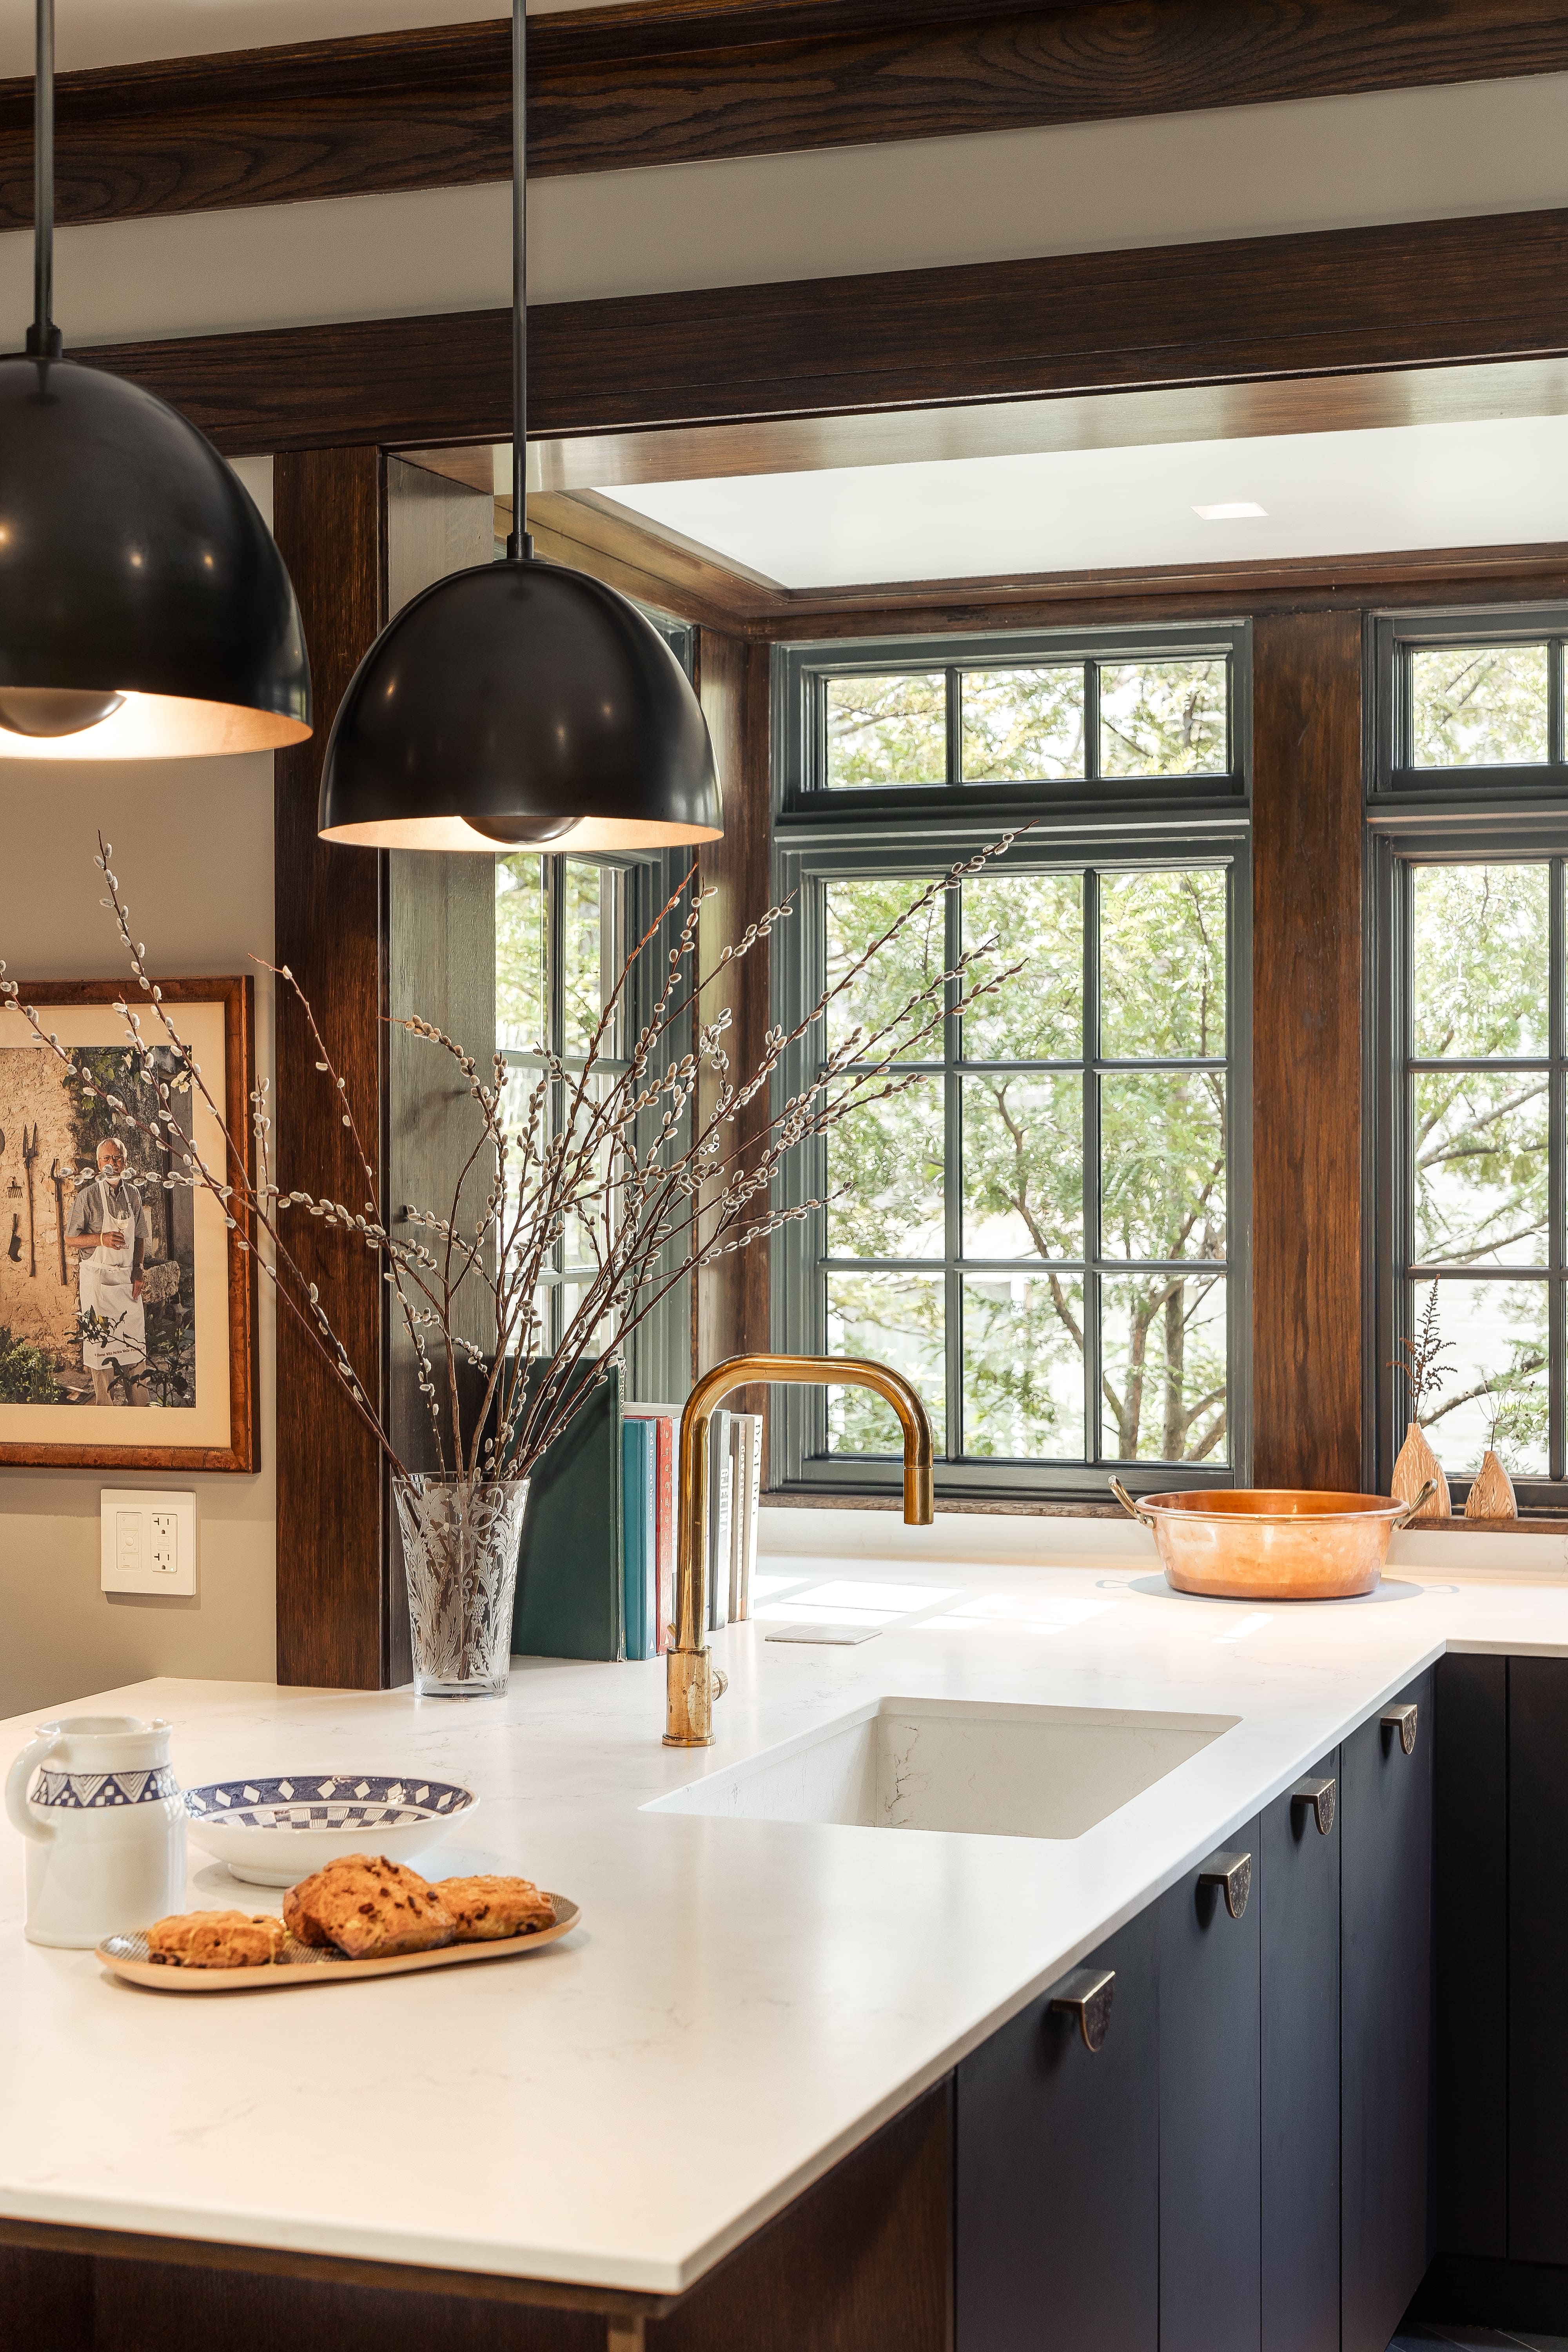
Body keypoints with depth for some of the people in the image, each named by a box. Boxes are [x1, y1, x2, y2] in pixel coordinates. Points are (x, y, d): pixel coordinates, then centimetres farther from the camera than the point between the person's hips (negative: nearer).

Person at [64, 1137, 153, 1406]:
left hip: (128, 1277, 4)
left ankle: (141, 1403, 14)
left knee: (134, 1338, 6)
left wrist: (138, 1270, 3)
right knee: (100, 1338, -1)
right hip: (97, 1277, -4)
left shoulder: (133, 1193, 8)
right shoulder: (88, 1196, -7)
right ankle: (104, 1403, 7)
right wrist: (101, 1238, -19)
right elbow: (70, 1240, -5)